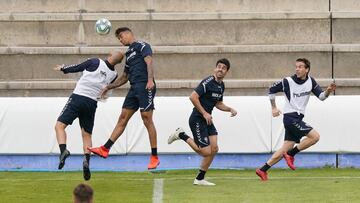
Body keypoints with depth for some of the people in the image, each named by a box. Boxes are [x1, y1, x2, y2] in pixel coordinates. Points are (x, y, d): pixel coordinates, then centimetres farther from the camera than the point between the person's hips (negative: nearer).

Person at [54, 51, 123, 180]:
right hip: (92, 103, 4)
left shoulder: (95, 62, -6)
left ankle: (63, 150, -27)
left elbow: (77, 68, 2)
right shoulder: (113, 75, 5)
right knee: (87, 135, 14)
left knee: (60, 125, -3)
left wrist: (63, 68, 20)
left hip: (78, 98, -4)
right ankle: (87, 160, -7)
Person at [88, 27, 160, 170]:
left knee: (147, 120, -9)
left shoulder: (142, 46, 2)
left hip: (145, 87, -8)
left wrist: (150, 80, -29)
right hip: (134, 88, 8)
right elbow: (124, 78, 33)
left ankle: (154, 157, -6)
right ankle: (105, 149, 5)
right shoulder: (129, 54, 27)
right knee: (122, 118, 6)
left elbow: (149, 62, -15)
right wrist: (108, 87, 32)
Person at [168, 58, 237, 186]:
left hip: (207, 120, 9)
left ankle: (200, 179, 13)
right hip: (197, 119, -9)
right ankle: (182, 136, 7)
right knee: (206, 152, -11)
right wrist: (204, 113, -21)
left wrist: (230, 109, 10)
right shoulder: (208, 82, -16)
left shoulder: (221, 86, 12)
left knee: (214, 149, 1)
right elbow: (193, 97, -22)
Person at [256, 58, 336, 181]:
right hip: (290, 117, -6)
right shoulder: (288, 82, -10)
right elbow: (271, 91, 3)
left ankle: (263, 170, 10)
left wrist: (328, 91, -21)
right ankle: (291, 154, -5)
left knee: (286, 148, 6)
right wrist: (274, 108, 5)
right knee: (315, 136, -17)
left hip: (298, 118, 6)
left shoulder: (310, 81, 4)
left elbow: (321, 96, 1)